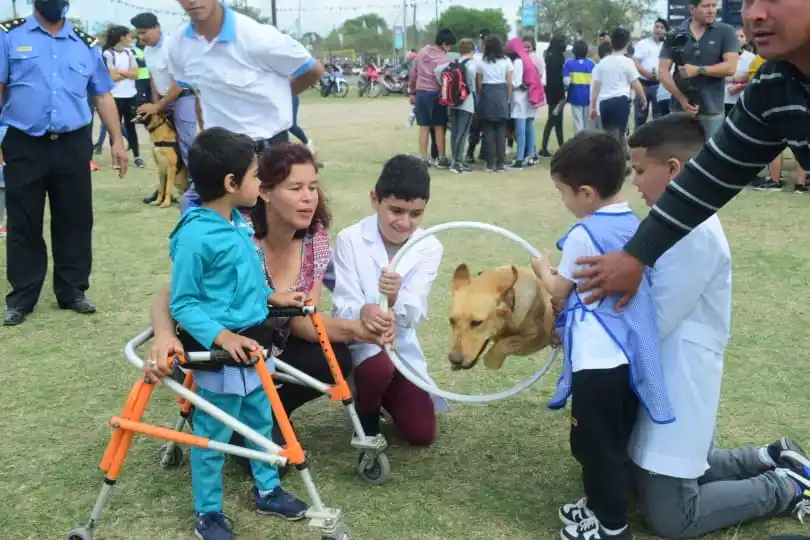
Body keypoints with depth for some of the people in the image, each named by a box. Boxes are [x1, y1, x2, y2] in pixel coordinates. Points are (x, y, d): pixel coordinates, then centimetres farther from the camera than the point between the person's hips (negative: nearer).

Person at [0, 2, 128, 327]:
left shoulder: (86, 44, 11)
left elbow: (103, 95, 13)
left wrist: (117, 140, 7)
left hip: (73, 146, 2)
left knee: (76, 221, 7)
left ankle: (73, 291, 20)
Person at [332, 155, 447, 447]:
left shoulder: (429, 248, -8)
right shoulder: (350, 240, -16)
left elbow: (414, 315, -17)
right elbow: (342, 307, -19)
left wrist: (396, 298, -41)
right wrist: (363, 312, -44)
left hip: (401, 346, 3)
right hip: (360, 341, -3)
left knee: (421, 433, -5)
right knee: (379, 367, -36)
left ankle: (386, 396, 28)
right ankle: (366, 411, 0)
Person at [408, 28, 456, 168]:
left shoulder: (422, 52, 8)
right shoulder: (443, 58, -10)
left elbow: (413, 74, 11)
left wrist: (412, 92, 18)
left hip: (420, 93, 5)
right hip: (435, 94, -5)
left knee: (424, 127, 7)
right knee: (439, 127, 3)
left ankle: (423, 159, 8)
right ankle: (442, 159, 7)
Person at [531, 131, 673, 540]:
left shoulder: (584, 234, -15)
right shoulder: (634, 225, 8)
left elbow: (559, 290, -1)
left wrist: (543, 269, 19)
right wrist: (564, 272, 29)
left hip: (597, 360, -8)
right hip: (629, 355, 8)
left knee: (595, 445, 6)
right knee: (613, 442, 20)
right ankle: (603, 507, 35)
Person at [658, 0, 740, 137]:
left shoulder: (726, 32, 0)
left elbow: (730, 67, -8)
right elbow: (663, 71, -1)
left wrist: (698, 70, -15)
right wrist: (681, 99, -12)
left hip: (712, 110, -1)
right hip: (679, 108, 2)